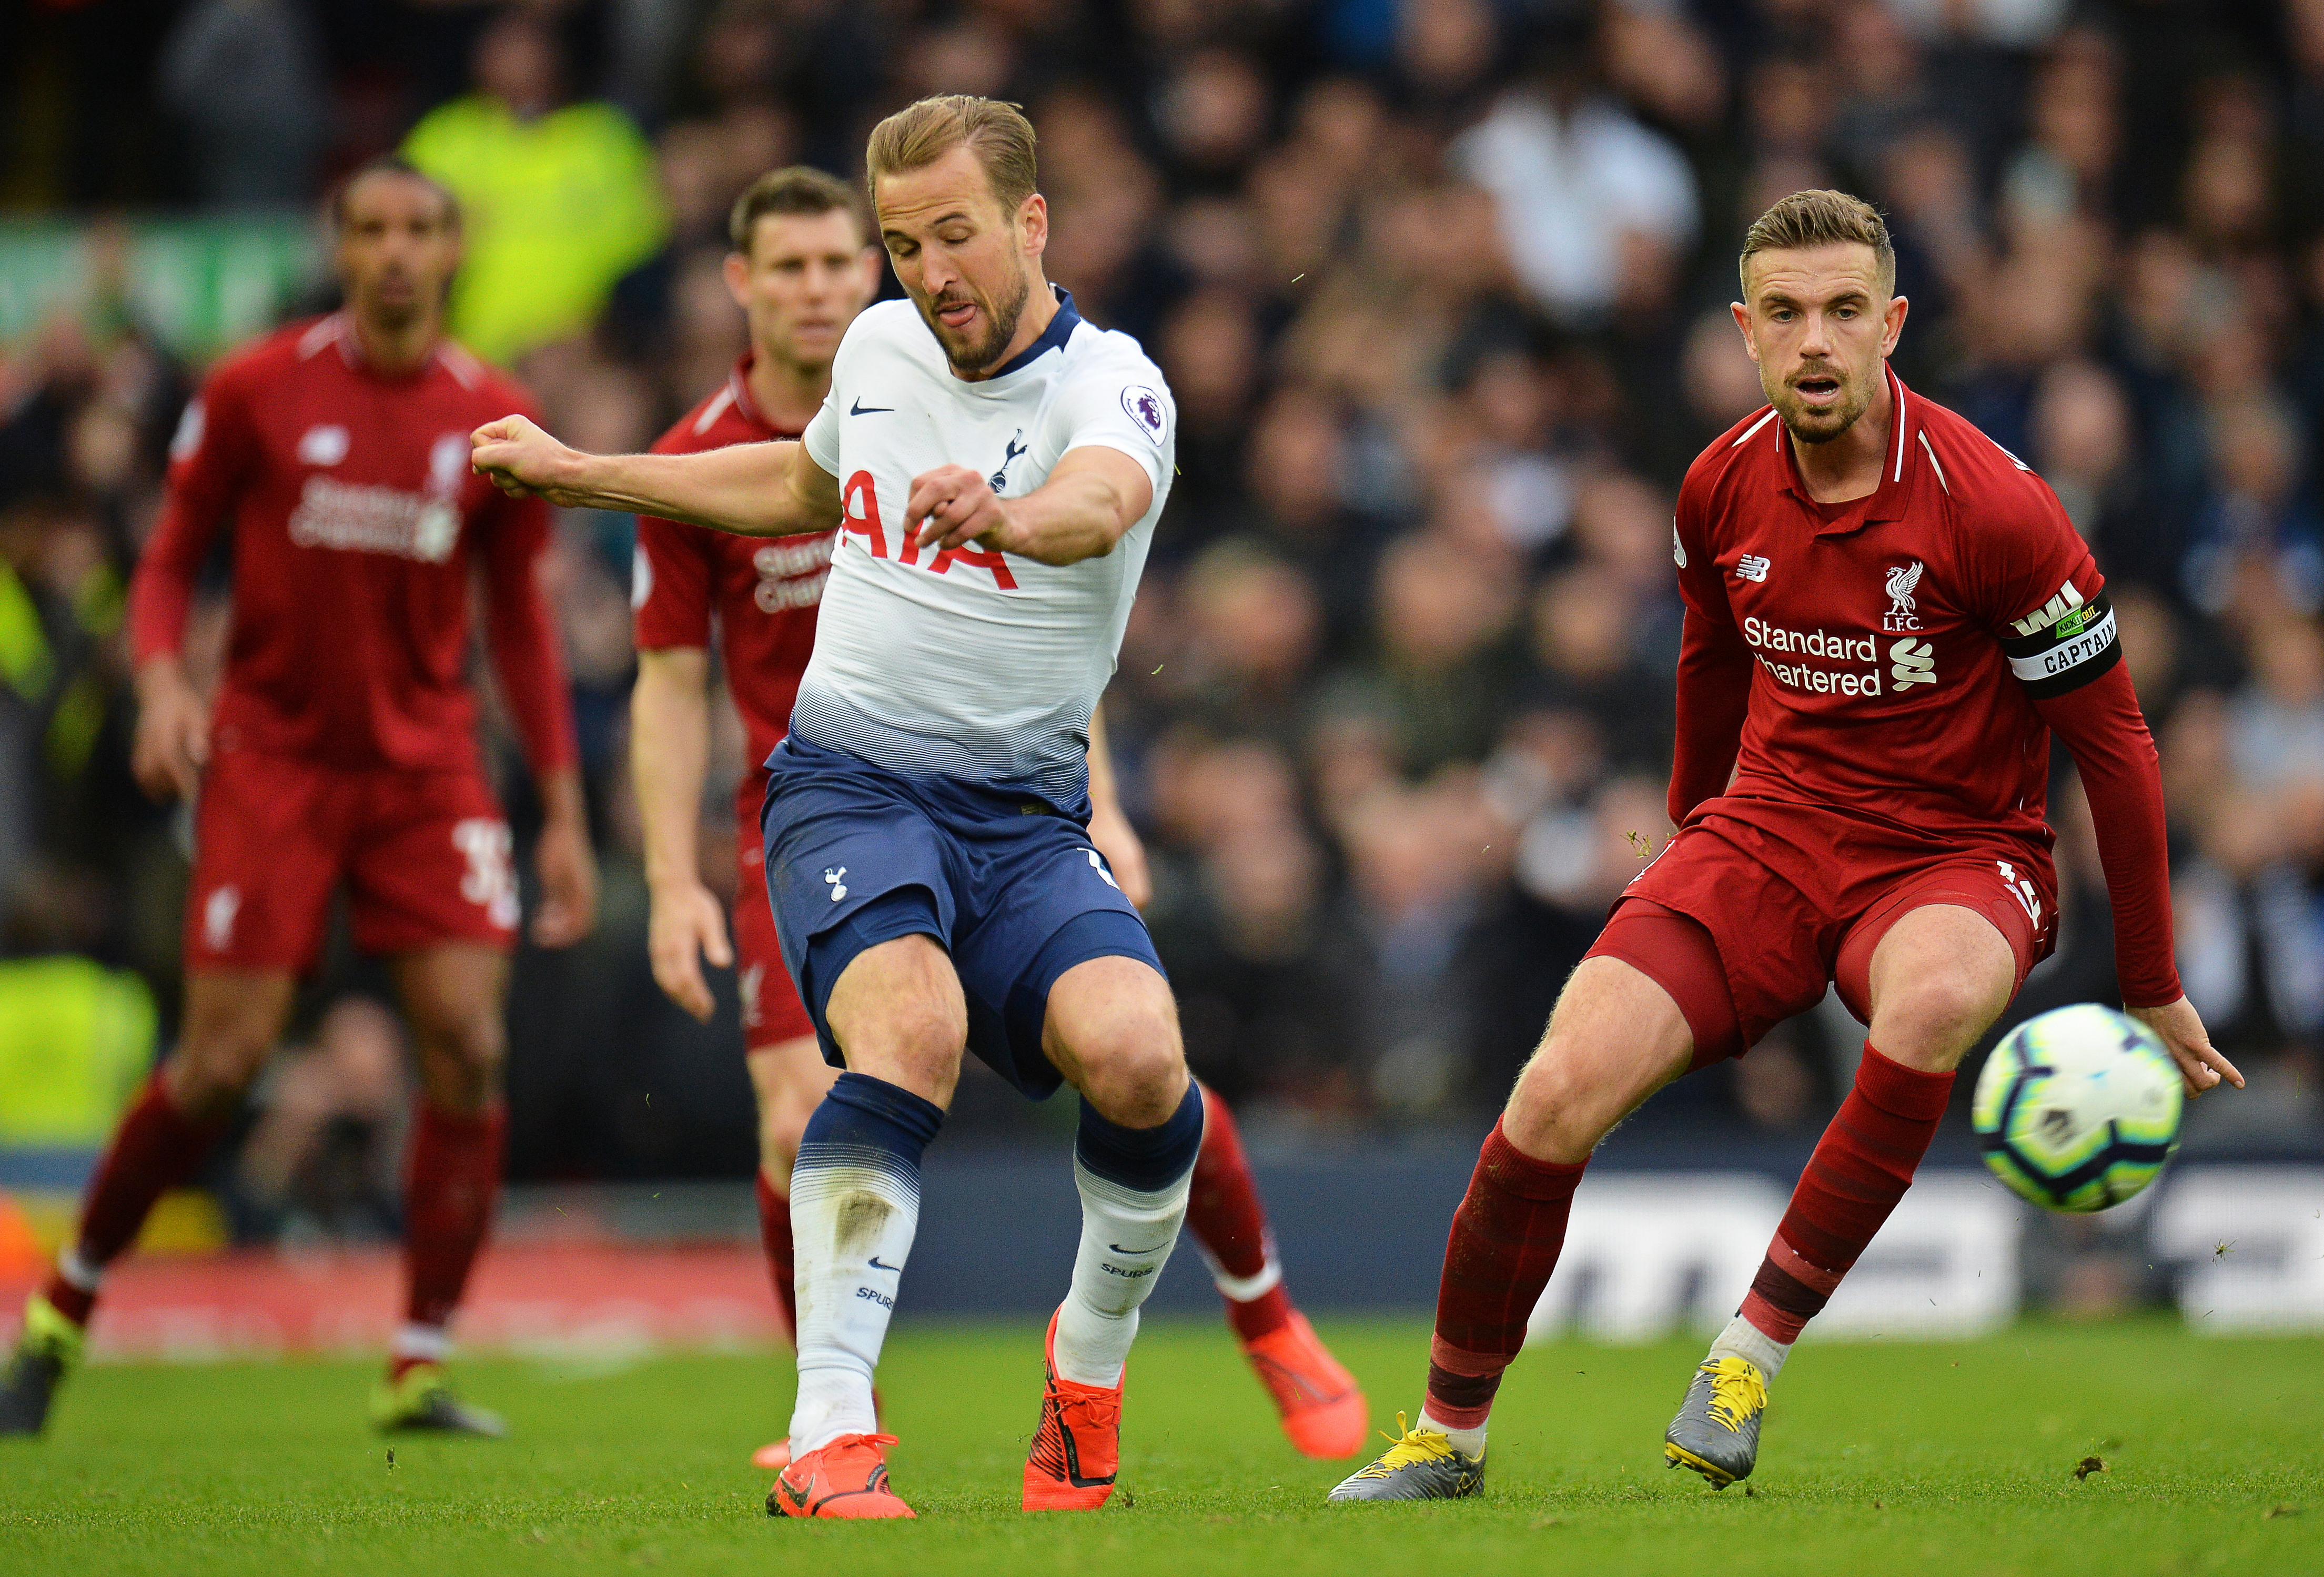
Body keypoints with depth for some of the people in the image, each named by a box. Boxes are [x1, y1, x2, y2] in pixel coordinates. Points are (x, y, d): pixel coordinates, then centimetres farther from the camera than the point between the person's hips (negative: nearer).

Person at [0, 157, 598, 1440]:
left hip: (427, 767, 2)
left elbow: (519, 616, 11)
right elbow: (171, 559, 5)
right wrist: (161, 682, -16)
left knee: (469, 1045, -12)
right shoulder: (256, 393, -3)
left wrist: (565, 812, 9)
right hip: (272, 756, -2)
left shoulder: (494, 422, 2)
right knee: (223, 1060, -8)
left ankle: (420, 1369, -2)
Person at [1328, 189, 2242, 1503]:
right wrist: (1692, 829, 34)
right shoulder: (1724, 489, -1)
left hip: (1954, 859, -4)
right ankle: (1449, 1434, 0)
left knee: (1935, 993, -40)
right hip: (1767, 837, 4)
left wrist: (2152, 989, -4)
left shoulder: (1993, 508, -16)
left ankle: (1758, 1348, -26)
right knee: (1563, 1088, -18)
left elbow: (2114, 742, -8)